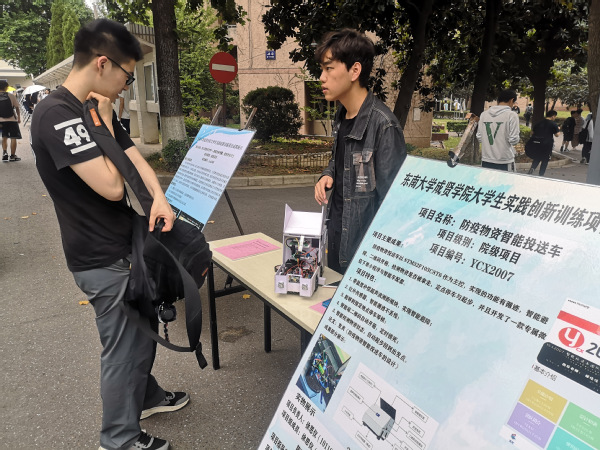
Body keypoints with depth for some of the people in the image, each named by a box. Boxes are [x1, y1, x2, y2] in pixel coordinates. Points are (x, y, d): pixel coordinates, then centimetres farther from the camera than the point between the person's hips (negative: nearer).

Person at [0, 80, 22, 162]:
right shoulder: (11, 96, -8)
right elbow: (17, 108, -3)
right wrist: (19, 117, 8)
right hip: (12, 119, -3)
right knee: (13, 138, 4)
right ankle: (12, 156, 5)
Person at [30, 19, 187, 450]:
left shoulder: (99, 110, 7)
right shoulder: (56, 115, -22)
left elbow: (135, 158, 2)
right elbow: (112, 186, -27)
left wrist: (159, 198, -18)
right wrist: (103, 123, -15)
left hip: (129, 244, 9)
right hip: (104, 260, -9)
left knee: (143, 329, 24)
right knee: (123, 347, 7)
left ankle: (145, 396, 48)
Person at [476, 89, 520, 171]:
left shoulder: (484, 114, 5)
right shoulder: (511, 115, -8)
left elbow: (479, 138, 7)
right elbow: (514, 140, -10)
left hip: (486, 161, 4)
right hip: (505, 162, -4)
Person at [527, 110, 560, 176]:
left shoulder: (539, 123, 8)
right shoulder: (553, 124, -6)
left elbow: (533, 132, 11)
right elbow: (556, 135, -6)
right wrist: (558, 129, 12)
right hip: (547, 145, -4)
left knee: (537, 158, 15)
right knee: (545, 160, 6)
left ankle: (532, 168, -12)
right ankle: (541, 175, 7)